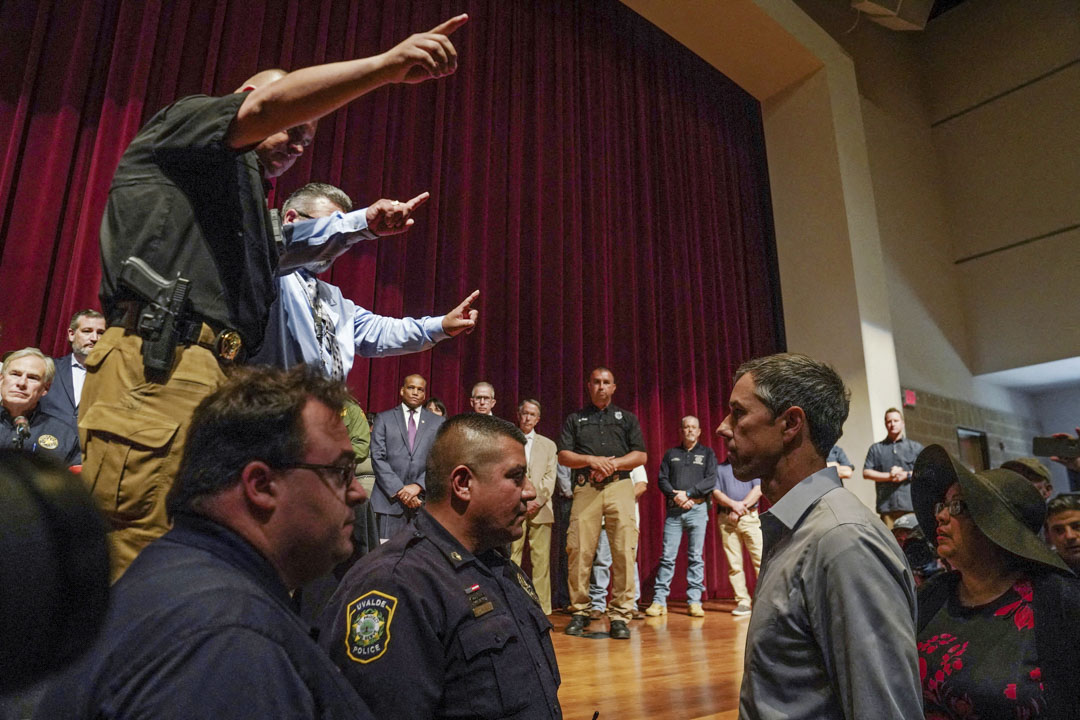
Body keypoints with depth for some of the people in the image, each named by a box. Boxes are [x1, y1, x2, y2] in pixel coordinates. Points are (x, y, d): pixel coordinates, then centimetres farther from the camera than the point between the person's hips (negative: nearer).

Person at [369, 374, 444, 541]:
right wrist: (399, 490, -10)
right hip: (390, 498, 0)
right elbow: (377, 458, 0)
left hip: (424, 499, 1)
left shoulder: (438, 422, 11)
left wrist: (418, 486, -11)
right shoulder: (383, 419, 8)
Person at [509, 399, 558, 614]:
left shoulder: (548, 445, 19)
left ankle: (542, 609, 4)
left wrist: (538, 500, -6)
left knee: (541, 561, -1)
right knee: (511, 559, -5)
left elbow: (550, 477, 9)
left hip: (540, 508, 1)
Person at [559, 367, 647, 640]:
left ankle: (620, 615, -3)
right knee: (580, 550, -6)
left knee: (624, 550, -9)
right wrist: (591, 460, -8)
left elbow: (641, 455, 10)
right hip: (585, 489, 0)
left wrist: (613, 464, -6)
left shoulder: (627, 418, 19)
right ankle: (579, 612, 7)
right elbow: (563, 456, 9)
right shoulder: (574, 419, 19)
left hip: (619, 487, 0)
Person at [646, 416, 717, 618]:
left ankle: (695, 601, 7)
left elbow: (711, 480, -1)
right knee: (667, 556, -2)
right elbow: (661, 479, 7)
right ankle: (659, 600, 0)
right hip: (673, 510, 1)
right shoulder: (671, 454, 15)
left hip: (697, 509, -1)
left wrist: (688, 493, -11)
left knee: (696, 556, 1)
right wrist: (675, 496, -10)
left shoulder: (707, 453, 11)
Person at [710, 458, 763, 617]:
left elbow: (758, 490, 1)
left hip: (750, 516, -1)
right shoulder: (719, 468, 17)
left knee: (761, 559, -9)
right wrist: (733, 504, -10)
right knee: (734, 563, -1)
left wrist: (742, 505, -10)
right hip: (726, 519, 1)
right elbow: (715, 493, 5)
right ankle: (743, 602, 4)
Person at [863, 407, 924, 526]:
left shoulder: (916, 447, 19)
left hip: (911, 504, 0)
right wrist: (889, 476, -6)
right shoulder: (875, 449, 18)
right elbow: (866, 472, 8)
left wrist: (906, 475, -5)